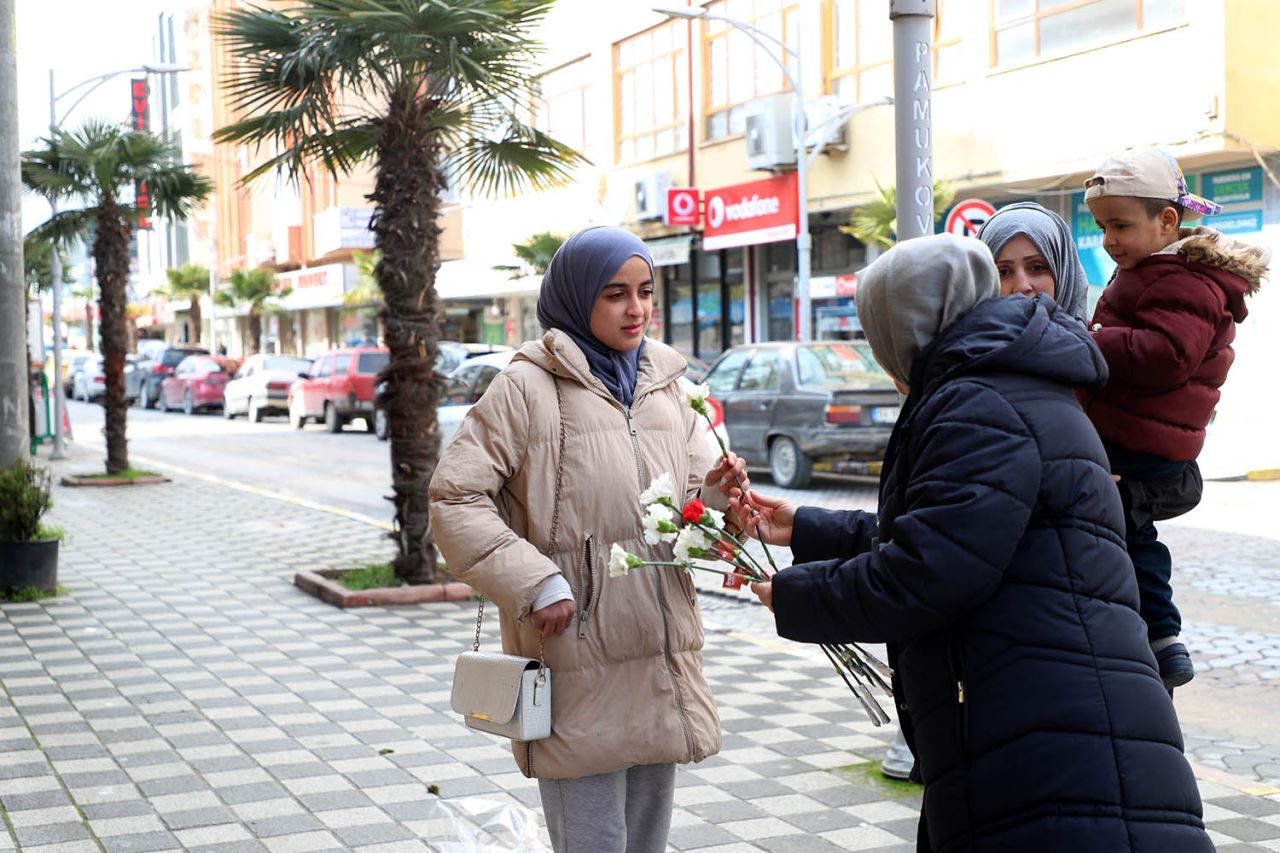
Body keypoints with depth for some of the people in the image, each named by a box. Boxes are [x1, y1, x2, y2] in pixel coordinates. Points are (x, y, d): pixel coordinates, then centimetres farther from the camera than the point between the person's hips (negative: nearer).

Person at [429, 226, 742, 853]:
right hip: (578, 661, -6)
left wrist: (714, 491, -7)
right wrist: (535, 583, -16)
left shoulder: (664, 384, 13)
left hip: (663, 658, 6)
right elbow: (455, 498, -10)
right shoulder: (529, 385, -7)